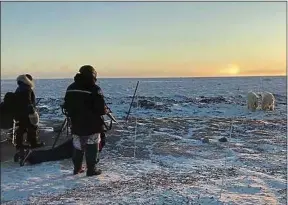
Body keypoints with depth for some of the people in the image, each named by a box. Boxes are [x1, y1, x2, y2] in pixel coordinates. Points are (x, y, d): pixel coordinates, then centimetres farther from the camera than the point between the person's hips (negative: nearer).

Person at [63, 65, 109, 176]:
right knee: (92, 147, 5)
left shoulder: (71, 88, 4)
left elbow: (66, 106, 10)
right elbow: (101, 109, -19)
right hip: (92, 125, -6)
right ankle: (91, 169, 10)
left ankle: (77, 168, 26)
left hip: (76, 125, 6)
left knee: (78, 147, 18)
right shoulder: (94, 89, -17)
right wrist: (106, 110, 2)